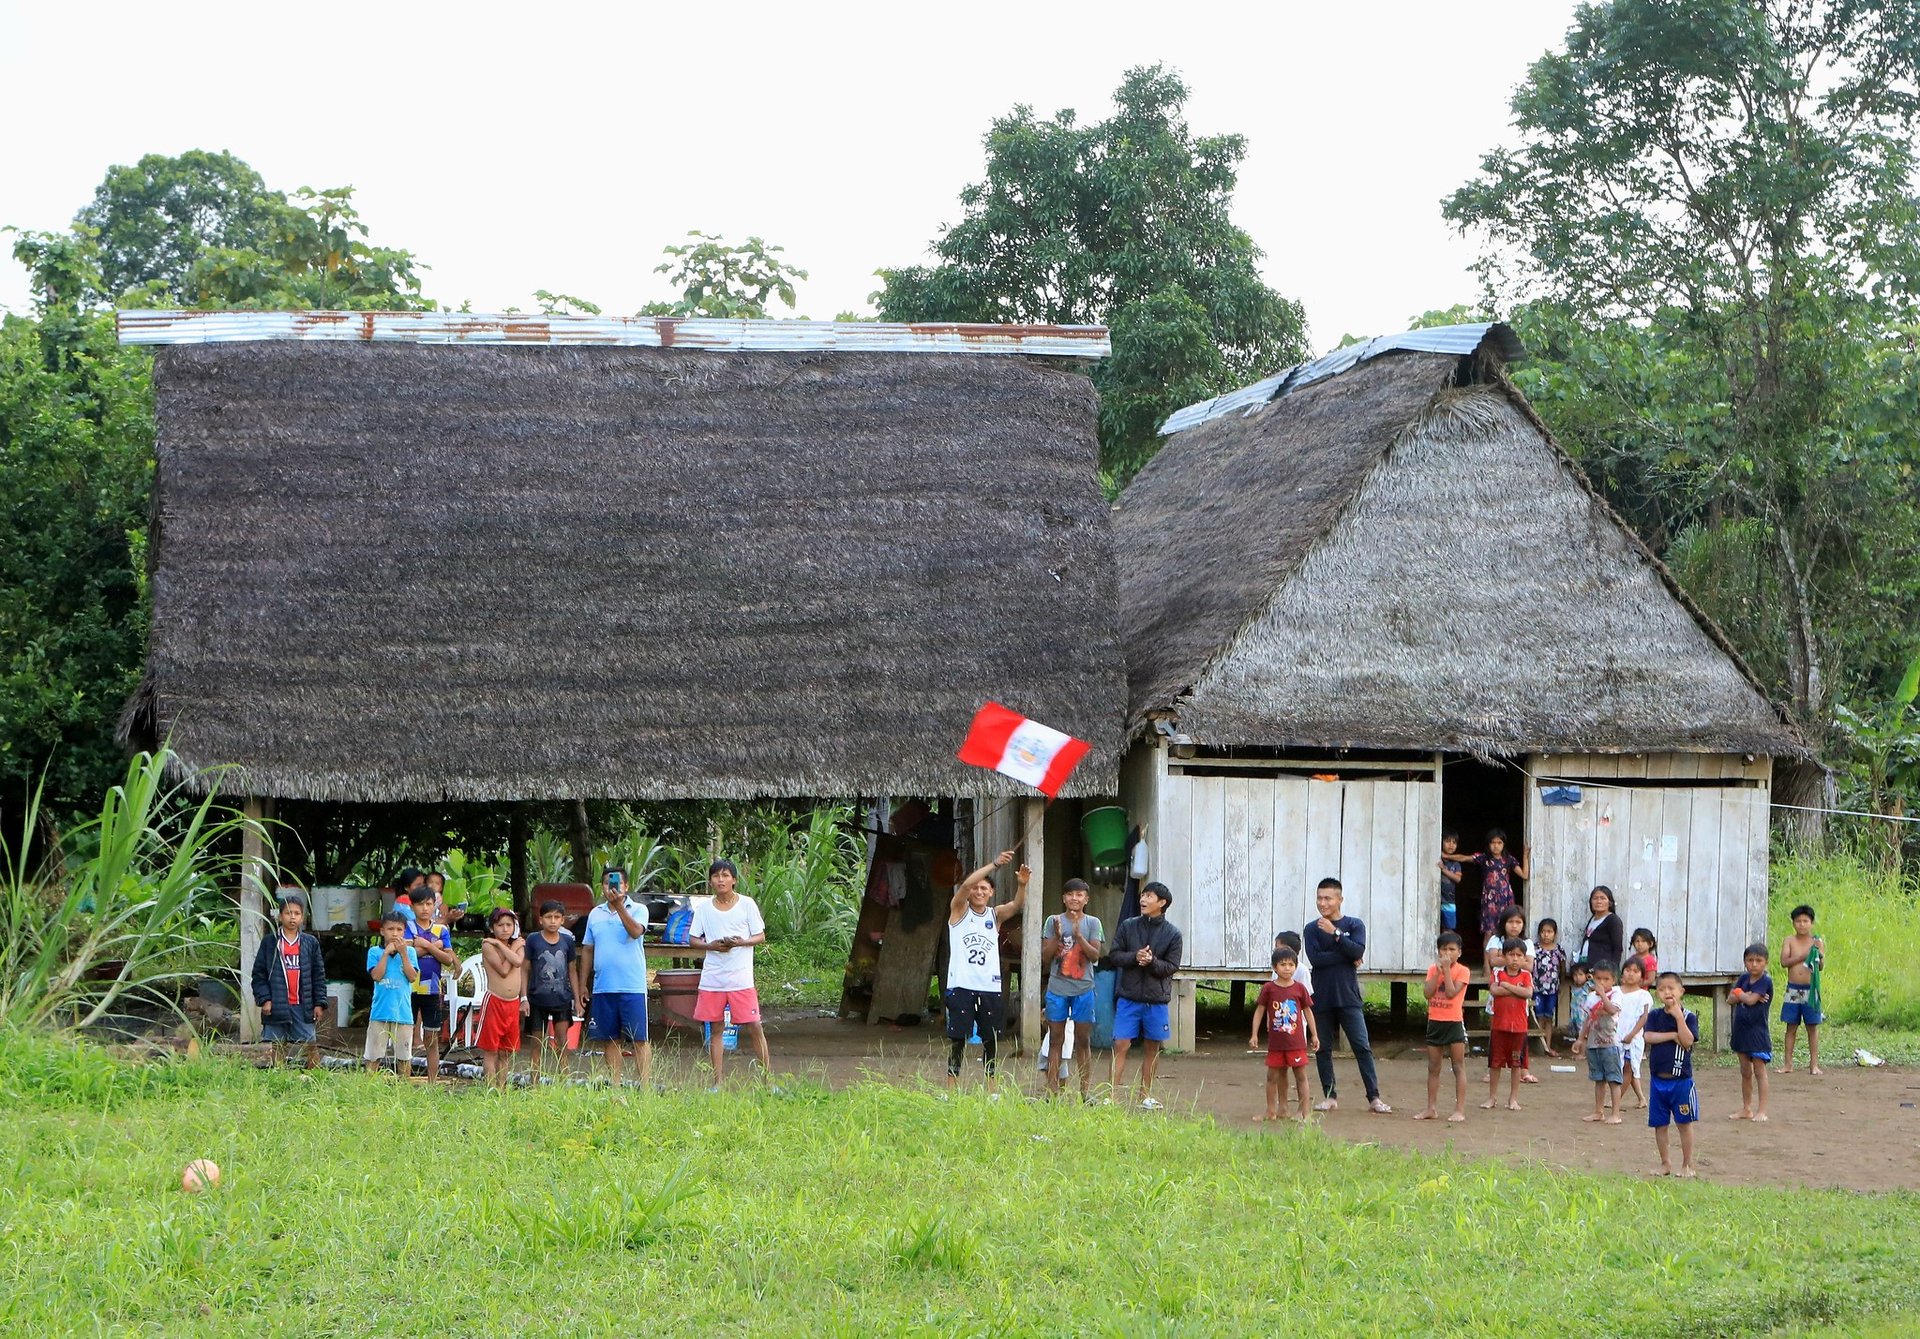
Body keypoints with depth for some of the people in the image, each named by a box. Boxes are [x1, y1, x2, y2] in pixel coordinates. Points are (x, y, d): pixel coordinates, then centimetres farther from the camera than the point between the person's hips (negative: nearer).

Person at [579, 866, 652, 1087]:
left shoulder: (637, 910, 0)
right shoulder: (595, 914, 13)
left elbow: (635, 931, -21)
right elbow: (587, 951, 18)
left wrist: (619, 906, -27)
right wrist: (582, 985, 15)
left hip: (632, 986, -4)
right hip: (602, 987, 4)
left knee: (639, 1039, -5)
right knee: (610, 1040, 8)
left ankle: (645, 1086, -5)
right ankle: (615, 1087, 14)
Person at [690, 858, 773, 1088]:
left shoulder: (747, 904, 1)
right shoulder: (704, 908, 6)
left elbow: (761, 936, 3)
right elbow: (693, 939, 9)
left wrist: (741, 942, -16)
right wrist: (710, 945, -11)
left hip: (741, 978, -2)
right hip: (712, 978, 2)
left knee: (754, 1027, -4)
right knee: (715, 1029, 6)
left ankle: (769, 1078, 2)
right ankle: (718, 1082, 11)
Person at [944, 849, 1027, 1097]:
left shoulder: (995, 915, 11)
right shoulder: (959, 910, 3)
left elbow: (1017, 905, -6)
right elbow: (966, 884, -14)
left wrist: (1022, 884, -26)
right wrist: (994, 864, -21)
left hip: (990, 986, 3)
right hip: (961, 985, -3)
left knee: (991, 1039, 7)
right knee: (957, 1038, -2)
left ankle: (992, 1087, 15)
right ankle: (952, 1087, 2)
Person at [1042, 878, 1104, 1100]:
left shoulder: (1092, 923, 4)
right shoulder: (1053, 921, 5)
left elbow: (1095, 955, -5)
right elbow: (1045, 957, 1)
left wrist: (1079, 936, -18)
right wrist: (1057, 936, -15)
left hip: (1083, 990, 0)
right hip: (1057, 988, 0)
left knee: (1083, 1040, 3)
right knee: (1056, 1040, 2)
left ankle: (1086, 1090, 7)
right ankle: (1052, 1090, 3)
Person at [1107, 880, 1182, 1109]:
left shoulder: (1172, 933, 0)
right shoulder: (1127, 926, 3)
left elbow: (1171, 967, -3)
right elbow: (1113, 955, 1)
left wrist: (1152, 961, -21)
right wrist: (1135, 957, -17)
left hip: (1156, 1000, 0)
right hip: (1128, 997, 0)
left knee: (1152, 1047, 9)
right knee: (1121, 1045, -6)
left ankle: (1145, 1095, 20)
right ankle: (1114, 1094, -5)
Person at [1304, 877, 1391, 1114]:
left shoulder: (1354, 925, 5)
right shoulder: (1312, 929, 6)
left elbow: (1358, 952, -12)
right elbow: (1315, 958, -9)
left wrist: (1335, 933, -17)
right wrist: (1347, 957, -9)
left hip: (1348, 996, -2)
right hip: (1321, 997, 2)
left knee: (1362, 1046, -6)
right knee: (1322, 1048, 4)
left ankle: (1374, 1097, -6)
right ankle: (1330, 1096, 13)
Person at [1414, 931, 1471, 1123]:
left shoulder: (1462, 971, -6)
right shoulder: (1433, 970, 6)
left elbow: (1451, 992, -19)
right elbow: (1428, 993, -7)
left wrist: (1446, 970, -16)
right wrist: (1438, 971, -11)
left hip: (1454, 1023, -5)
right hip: (1435, 1022, 5)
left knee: (1459, 1067, -2)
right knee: (1433, 1068, 10)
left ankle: (1460, 1109, -3)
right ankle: (1432, 1108, 16)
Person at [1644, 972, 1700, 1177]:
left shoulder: (1688, 1017, -4)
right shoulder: (1656, 1015, 5)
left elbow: (1687, 1041, -18)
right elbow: (1648, 1037, -9)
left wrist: (1678, 1016, -19)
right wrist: (1672, 1036, -15)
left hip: (1681, 1079, -3)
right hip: (1658, 1078, 3)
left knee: (1685, 1123, 3)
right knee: (1659, 1124, 8)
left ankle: (1687, 1164, 12)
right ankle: (1665, 1164, 20)